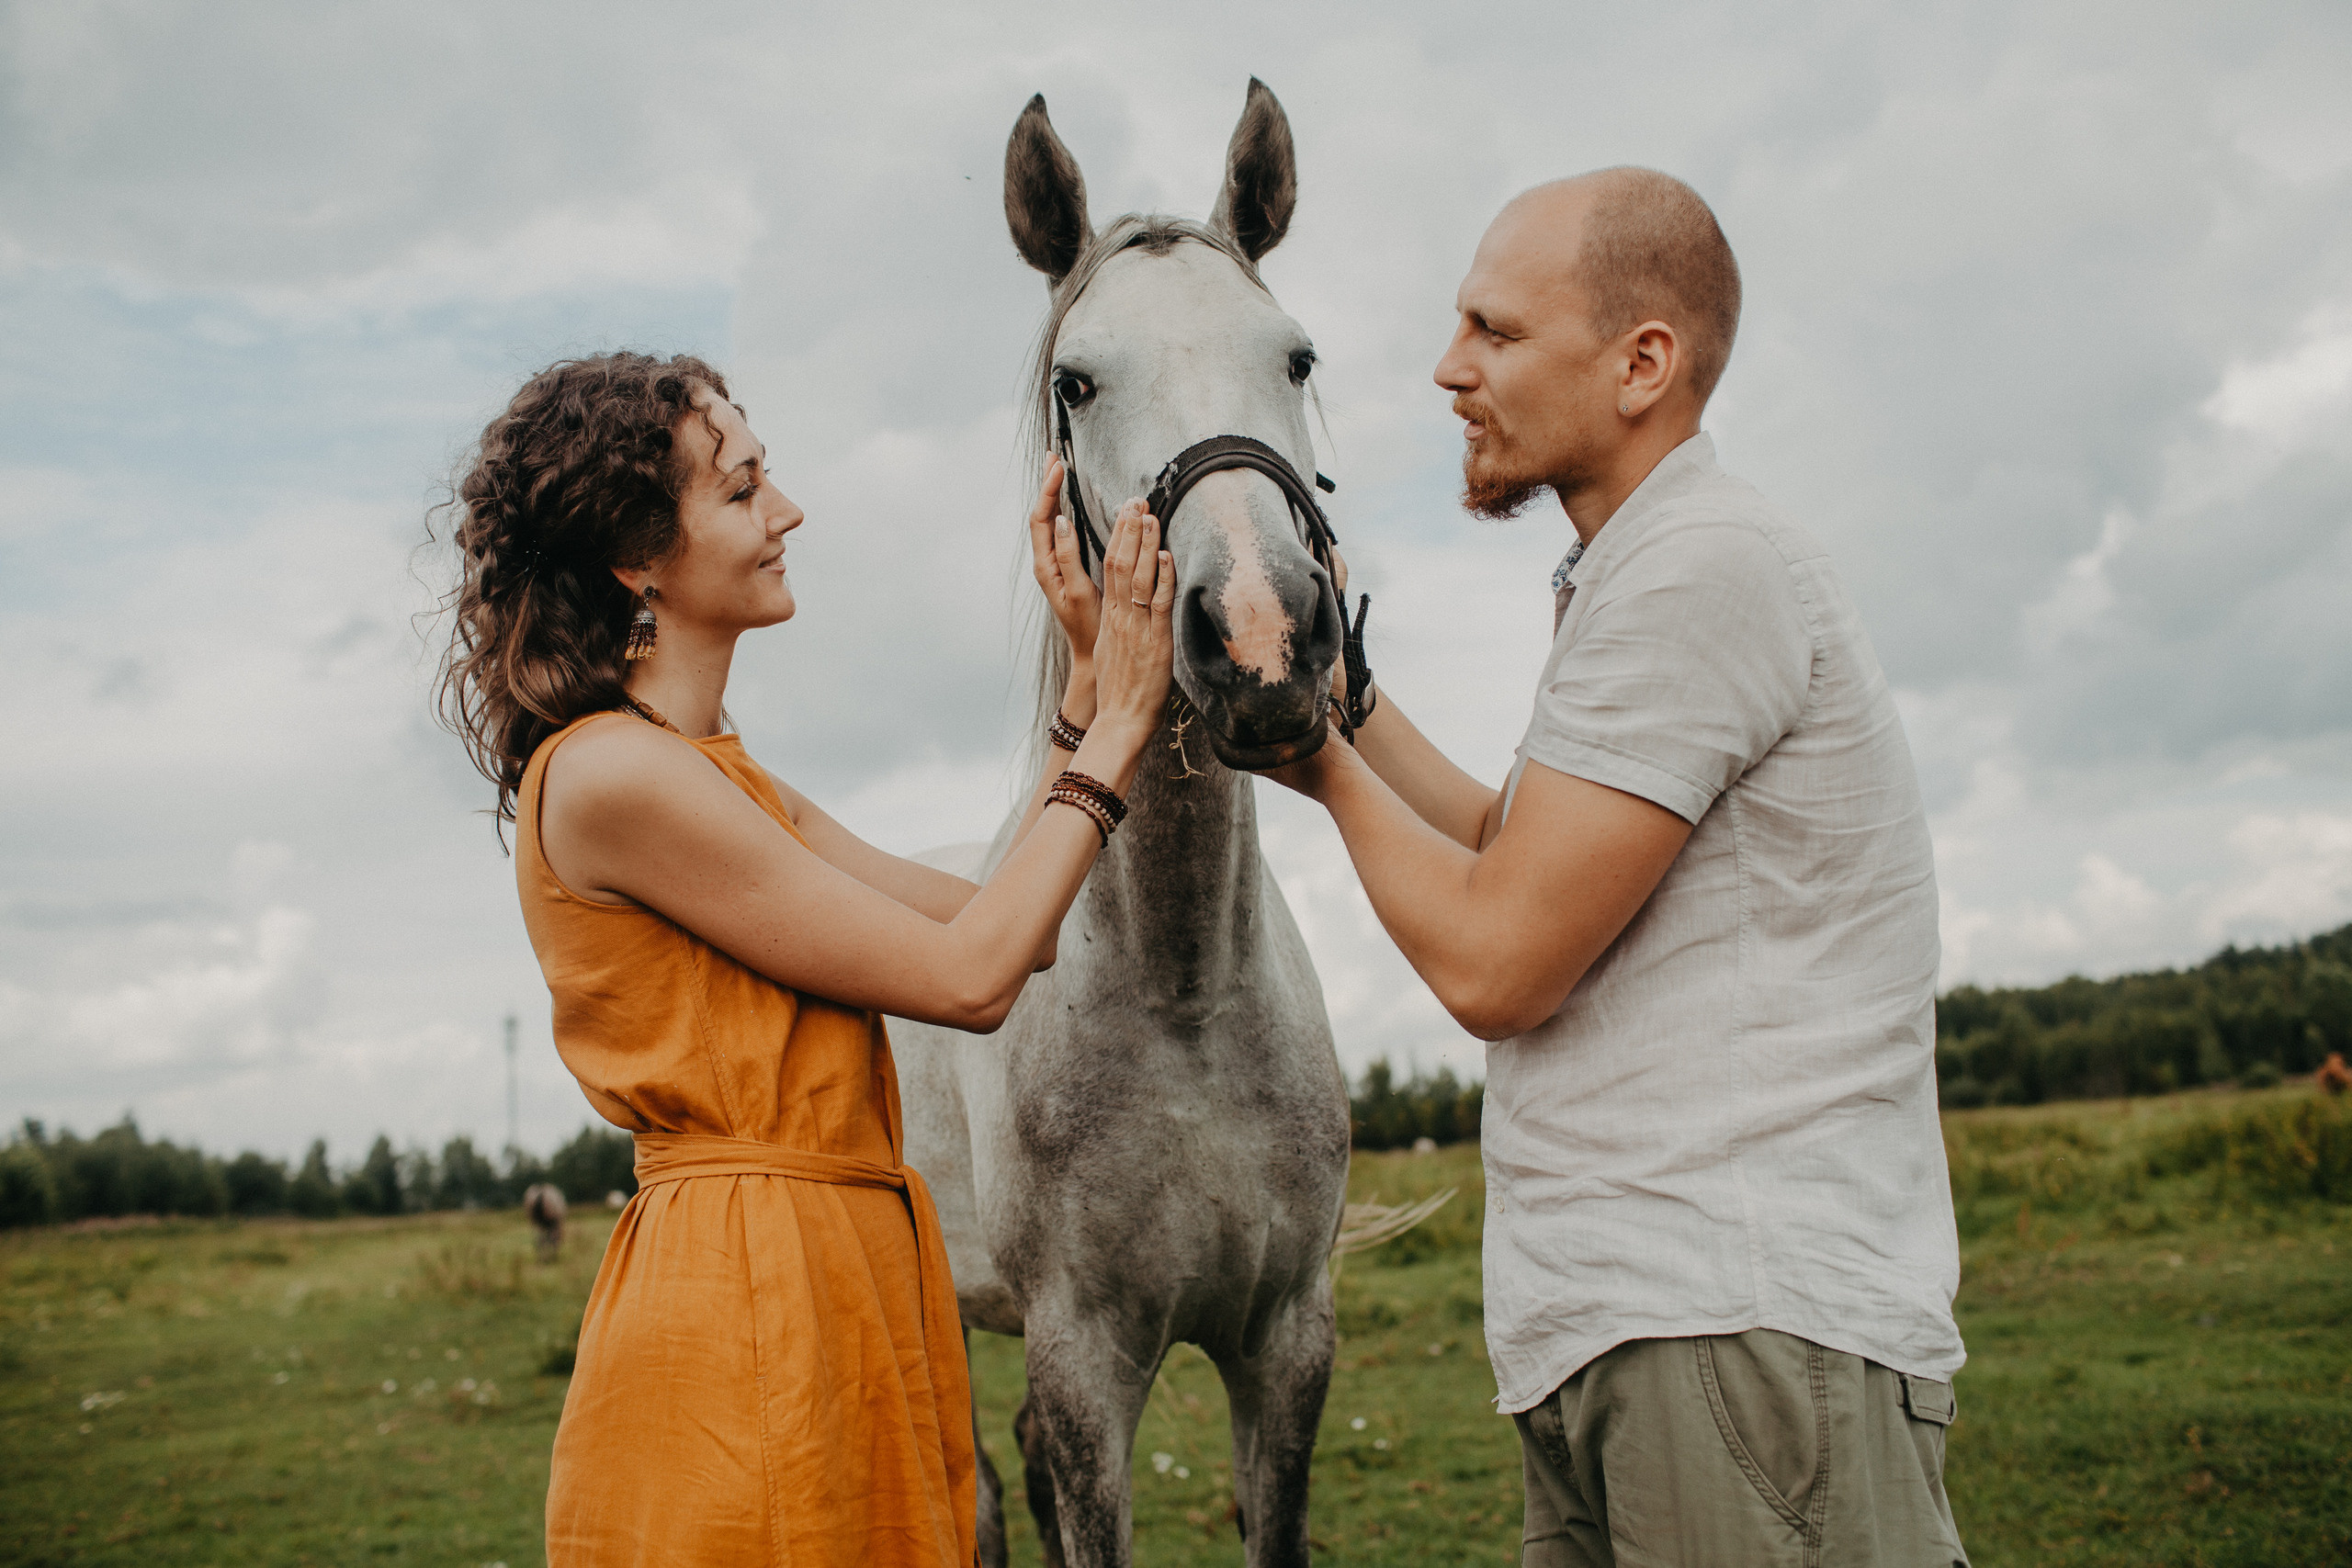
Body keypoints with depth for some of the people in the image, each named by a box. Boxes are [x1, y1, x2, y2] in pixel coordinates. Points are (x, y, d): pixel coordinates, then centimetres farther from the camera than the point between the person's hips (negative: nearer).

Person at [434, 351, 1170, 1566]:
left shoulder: (721, 779, 14)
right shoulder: (612, 775, -16)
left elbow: (1008, 926, 10)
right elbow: (969, 977, -15)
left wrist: (1089, 680, 7)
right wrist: (1117, 726, -8)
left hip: (842, 1293, 9)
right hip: (740, 1317, -9)